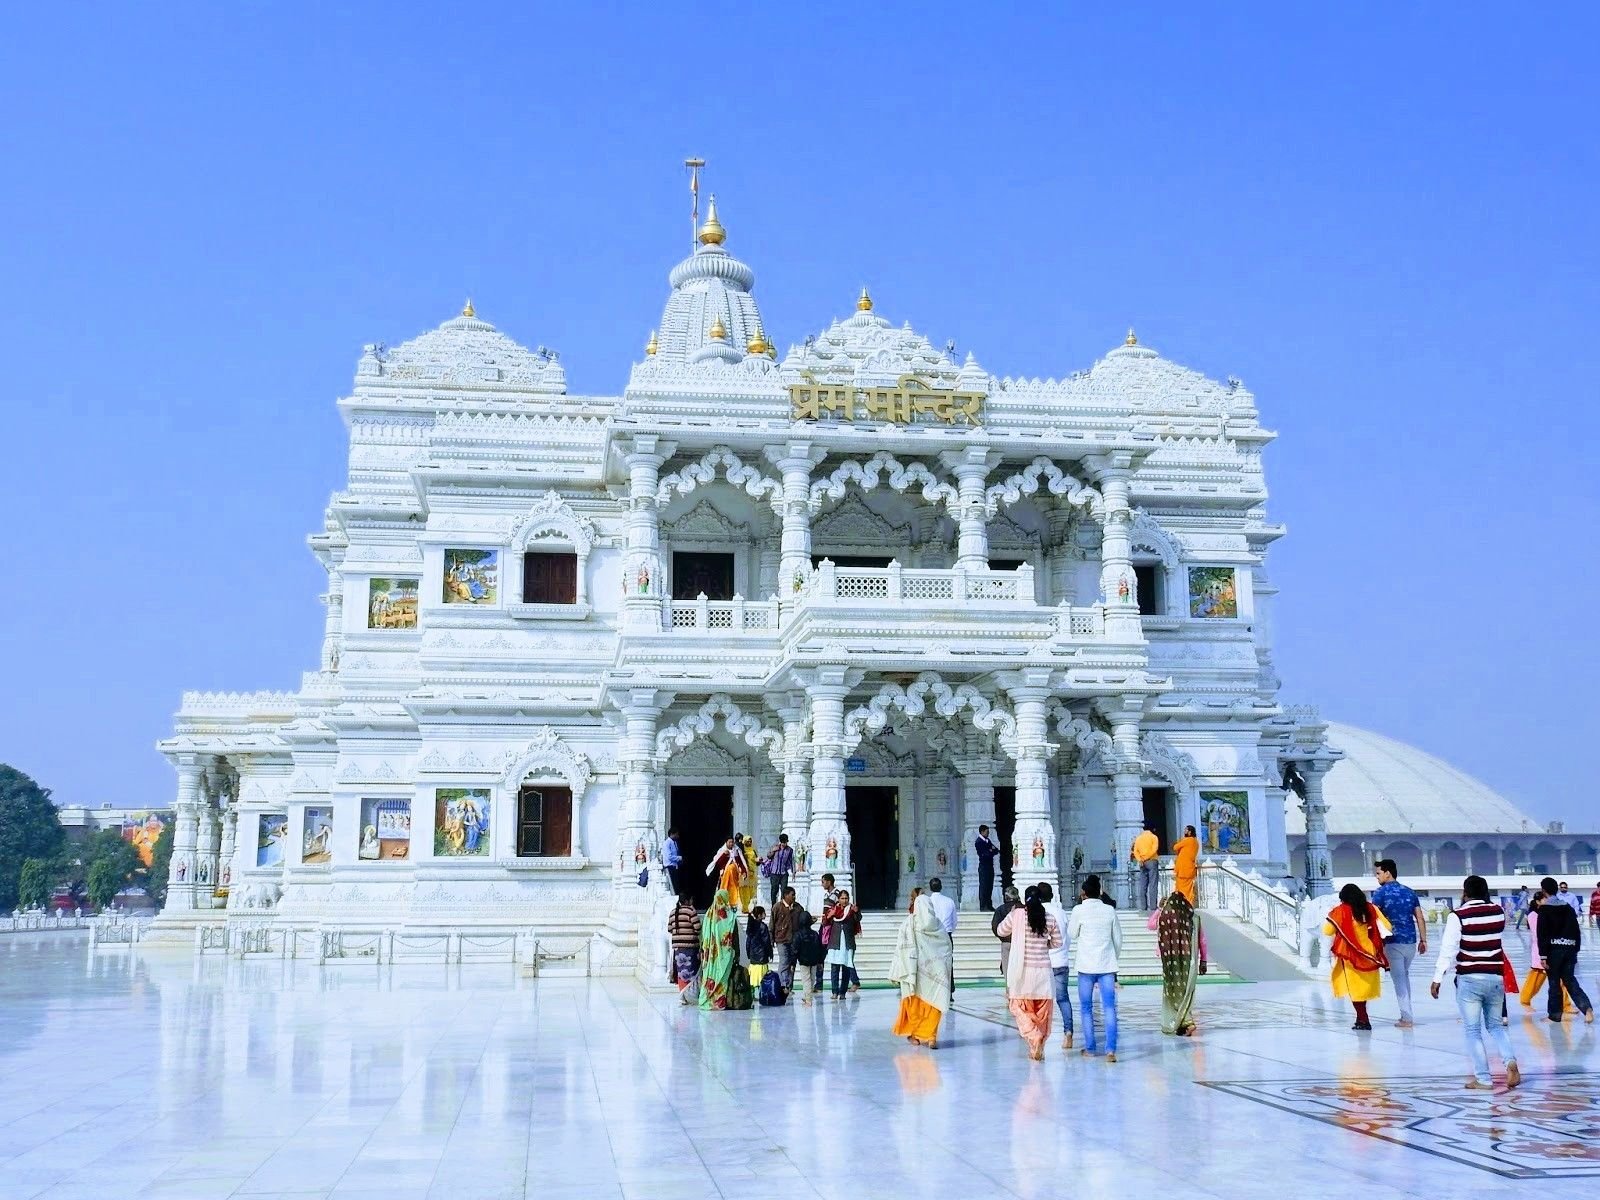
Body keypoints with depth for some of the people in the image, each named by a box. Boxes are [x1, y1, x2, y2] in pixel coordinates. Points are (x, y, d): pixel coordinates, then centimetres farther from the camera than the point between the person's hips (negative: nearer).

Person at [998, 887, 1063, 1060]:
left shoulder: (1017, 915, -7)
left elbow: (1002, 931, 8)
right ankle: (1039, 1047, 15)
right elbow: (1057, 942, 11)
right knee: (1042, 1011, 12)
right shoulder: (1050, 919, 1)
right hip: (1043, 970, 2)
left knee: (1020, 1008, 5)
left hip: (1023, 970, -2)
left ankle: (1034, 1038, -17)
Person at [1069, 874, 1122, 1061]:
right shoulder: (1110, 911, 4)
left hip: (1086, 966, -2)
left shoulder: (1079, 910, -5)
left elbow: (1072, 935, 6)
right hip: (1107, 965, 2)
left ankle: (1089, 1048, 13)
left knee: (1086, 1008, 10)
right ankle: (1110, 1049, -12)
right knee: (1109, 1007, -2)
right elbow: (1118, 940, 10)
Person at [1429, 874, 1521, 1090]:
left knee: (1473, 1031, 5)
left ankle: (1483, 1078, 4)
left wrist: (1437, 978, -7)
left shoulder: (1458, 915, -10)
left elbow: (1448, 949, -12)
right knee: (1495, 1025, 19)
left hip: (1469, 979, -4)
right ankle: (1510, 1061, -4)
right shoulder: (1498, 912, 3)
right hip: (1496, 977, 4)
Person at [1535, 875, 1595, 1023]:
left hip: (1554, 949, -5)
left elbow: (1542, 934, -13)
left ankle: (1555, 1014, 12)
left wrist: (1543, 955, -11)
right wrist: (1575, 949, 17)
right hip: (1570, 948, 5)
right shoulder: (1568, 907, 9)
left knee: (1554, 983, 6)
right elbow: (1577, 930, 10)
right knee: (1570, 980, 11)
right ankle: (1587, 1007, -9)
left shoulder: (1544, 909, -8)